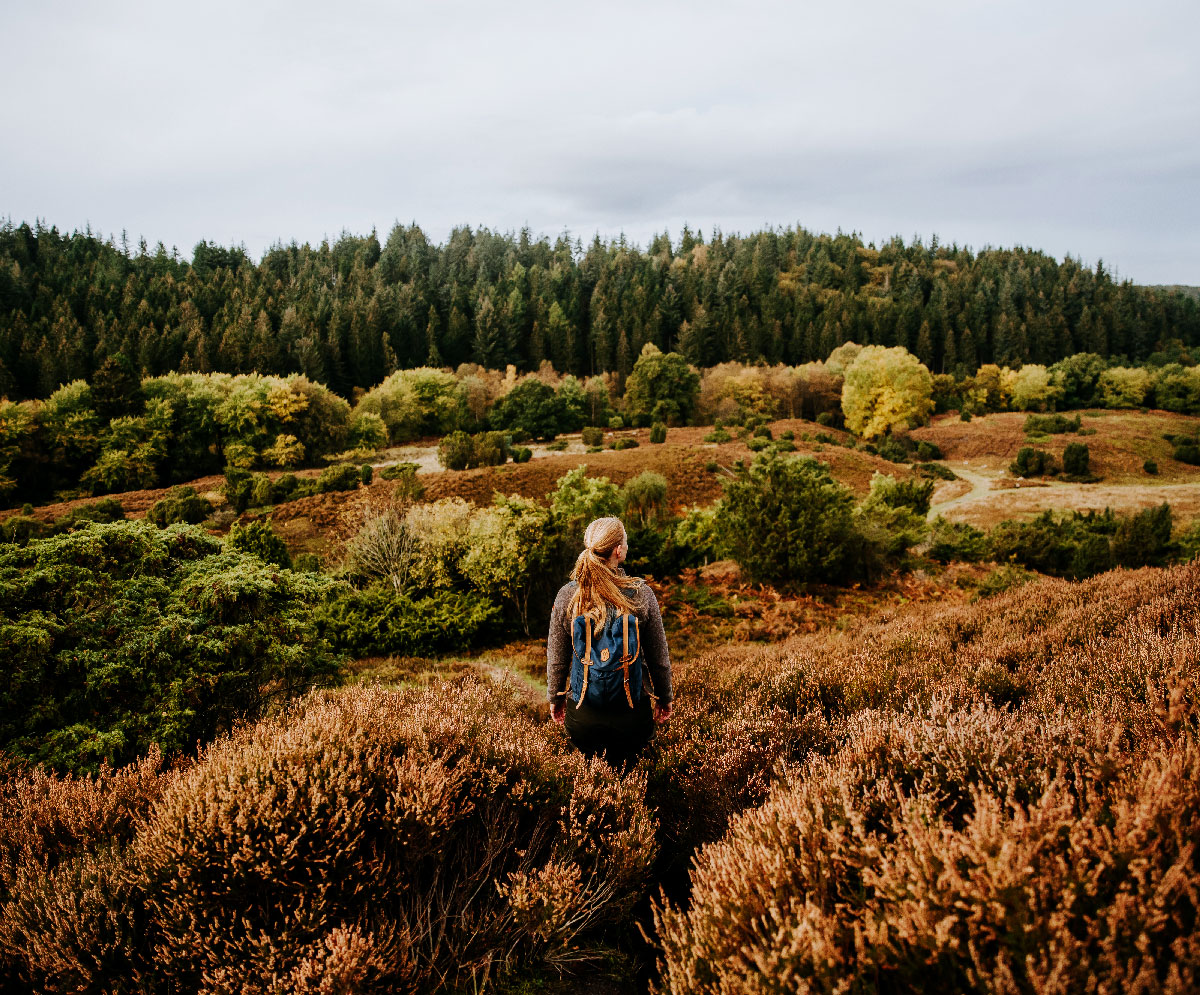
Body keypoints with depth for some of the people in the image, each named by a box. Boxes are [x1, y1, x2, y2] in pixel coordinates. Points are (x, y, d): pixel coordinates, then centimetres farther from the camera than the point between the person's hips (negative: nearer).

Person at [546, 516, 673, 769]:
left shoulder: (567, 595, -7)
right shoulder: (641, 593, -10)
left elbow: (556, 657, 2)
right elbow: (659, 656, -1)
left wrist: (555, 697, 18)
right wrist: (664, 697, 15)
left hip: (582, 712, 1)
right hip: (633, 710, -1)